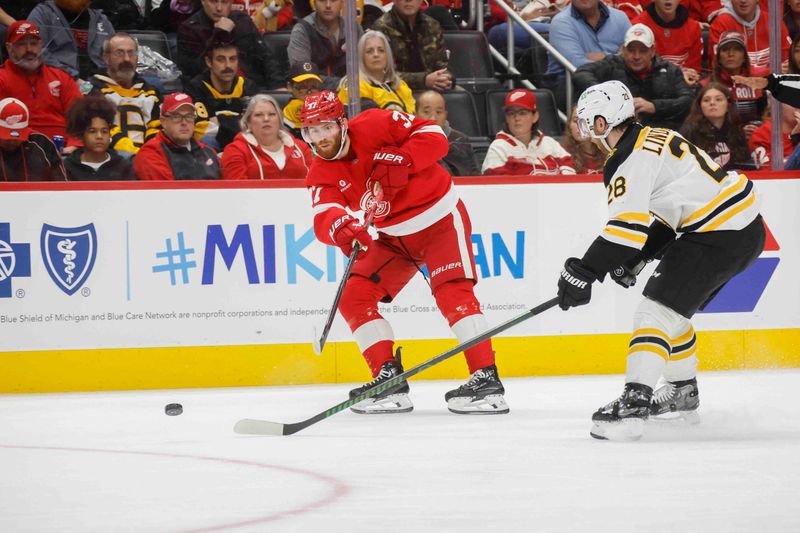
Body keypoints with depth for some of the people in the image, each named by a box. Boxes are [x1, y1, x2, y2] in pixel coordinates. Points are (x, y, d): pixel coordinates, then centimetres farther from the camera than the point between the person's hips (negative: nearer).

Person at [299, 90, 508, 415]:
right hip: (393, 236, 7)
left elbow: (434, 136, -21)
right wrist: (339, 227, -46)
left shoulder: (375, 126, -19)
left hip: (439, 218, -7)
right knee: (354, 298, -4)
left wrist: (400, 160, -36)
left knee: (452, 292, -22)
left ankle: (487, 380, -24)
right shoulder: (322, 174, -6)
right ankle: (389, 380, -1)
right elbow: (324, 216, -23)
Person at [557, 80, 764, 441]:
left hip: (719, 236, -10)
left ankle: (633, 403, -24)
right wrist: (635, 259, 18)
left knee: (658, 310, -13)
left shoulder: (630, 160, -14)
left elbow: (628, 225, -23)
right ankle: (683, 392, 36)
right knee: (672, 308, 23)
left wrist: (583, 272, -21)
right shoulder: (654, 139, 16)